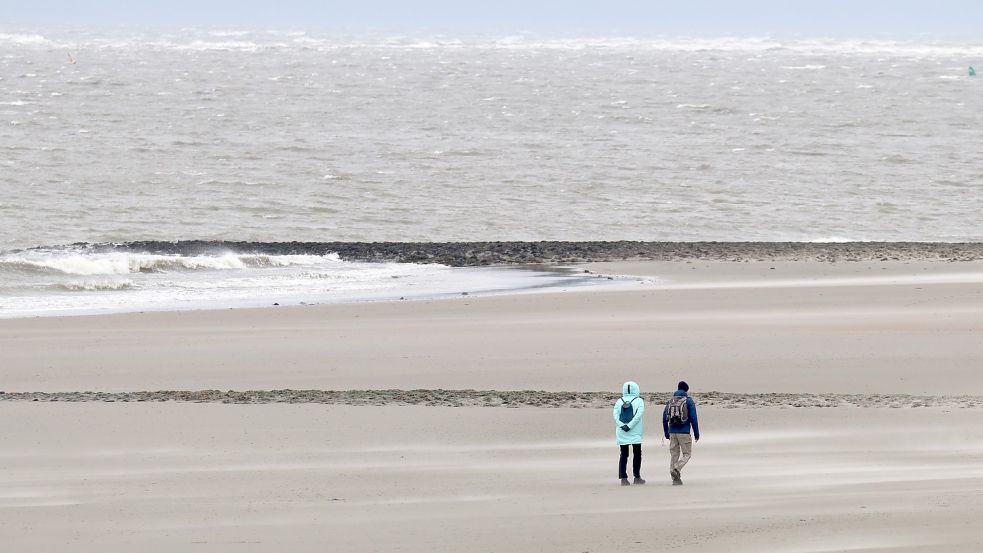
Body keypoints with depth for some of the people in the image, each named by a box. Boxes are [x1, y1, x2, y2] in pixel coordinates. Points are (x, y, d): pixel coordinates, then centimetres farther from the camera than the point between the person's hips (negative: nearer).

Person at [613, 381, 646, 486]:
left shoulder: (619, 401, 6)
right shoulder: (639, 401, -1)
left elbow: (616, 416, -5)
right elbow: (638, 415, -14)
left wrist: (622, 426, -13)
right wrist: (629, 426, -15)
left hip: (622, 433, 2)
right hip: (635, 433, -2)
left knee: (624, 455, 3)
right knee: (637, 454, 9)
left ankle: (623, 478, -5)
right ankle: (637, 477, 11)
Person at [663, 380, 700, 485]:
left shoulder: (670, 401, 8)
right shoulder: (689, 401, -4)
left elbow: (665, 418, 9)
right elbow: (693, 418, -7)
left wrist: (666, 433, 17)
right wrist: (696, 433, -1)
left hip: (672, 432, 4)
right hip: (684, 432, -4)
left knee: (674, 455, 9)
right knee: (687, 454, 5)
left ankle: (675, 479, 6)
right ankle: (676, 469, -19)